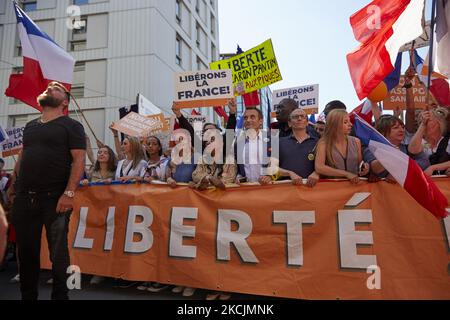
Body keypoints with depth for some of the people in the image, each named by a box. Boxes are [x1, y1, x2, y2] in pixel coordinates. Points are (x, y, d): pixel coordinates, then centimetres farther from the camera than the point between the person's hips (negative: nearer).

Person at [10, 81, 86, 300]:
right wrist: (14, 184, 15)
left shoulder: (71, 126, 0)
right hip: (24, 198, 6)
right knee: (26, 250, 13)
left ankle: (60, 296, 16)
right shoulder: (30, 126, 19)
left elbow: (79, 160, -9)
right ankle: (28, 295, 28)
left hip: (55, 199, -5)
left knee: (58, 251, 1)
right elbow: (22, 157, 24)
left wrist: (69, 193, -18)